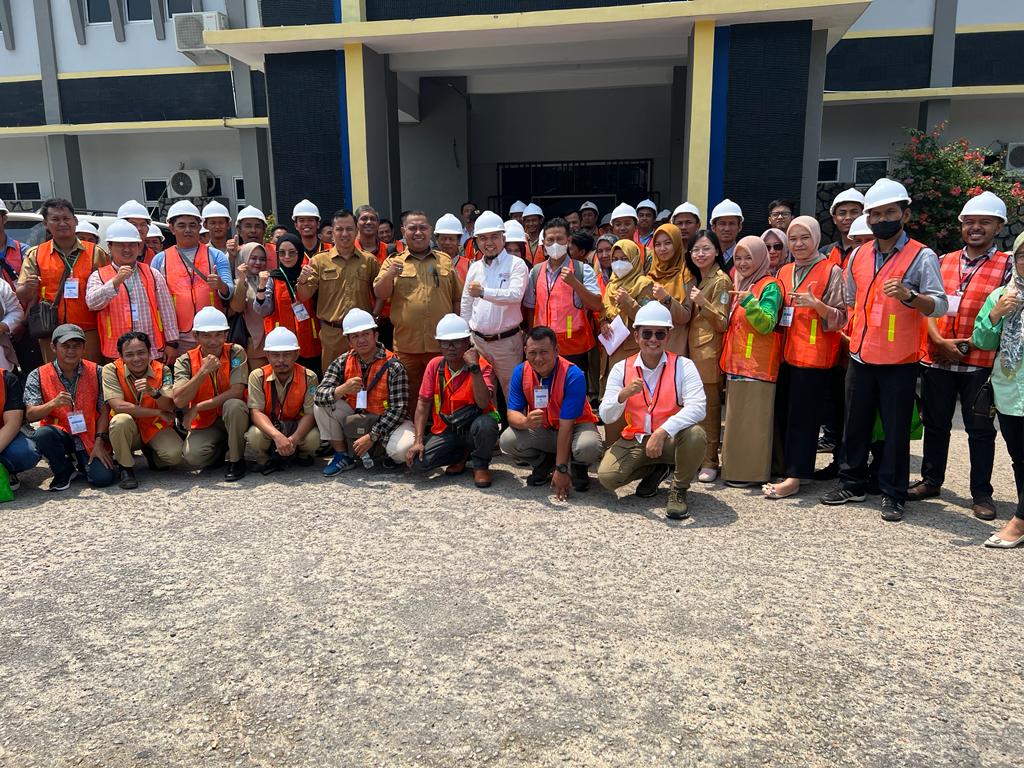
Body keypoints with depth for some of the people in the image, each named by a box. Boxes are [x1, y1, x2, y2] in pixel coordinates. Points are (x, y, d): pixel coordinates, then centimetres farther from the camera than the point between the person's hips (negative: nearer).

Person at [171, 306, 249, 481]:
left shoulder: (236, 353, -11)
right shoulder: (185, 362, -7)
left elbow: (236, 392, -21)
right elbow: (179, 401, -20)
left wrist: (197, 408, -22)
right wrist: (203, 371, -28)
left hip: (233, 418, -1)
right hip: (204, 423, 2)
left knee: (233, 405, -35)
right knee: (193, 456, -26)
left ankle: (235, 459, -12)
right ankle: (222, 447, 12)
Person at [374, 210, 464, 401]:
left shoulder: (445, 261, 9)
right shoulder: (393, 262, 7)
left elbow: (458, 298, 12)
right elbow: (380, 294, -4)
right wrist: (389, 274, -22)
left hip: (443, 345, 0)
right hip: (406, 346, 0)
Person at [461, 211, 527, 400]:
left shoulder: (516, 264, -5)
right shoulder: (474, 267, 11)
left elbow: (516, 294, -22)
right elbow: (466, 304, 15)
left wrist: (484, 292, -30)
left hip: (507, 341, -4)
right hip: (477, 340, 5)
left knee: (512, 391, 2)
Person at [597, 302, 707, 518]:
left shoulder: (682, 366, -8)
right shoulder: (621, 369, -1)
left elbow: (697, 407, -24)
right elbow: (606, 417, -6)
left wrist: (663, 432, -36)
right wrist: (624, 394, -26)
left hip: (672, 440, -2)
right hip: (635, 440, 2)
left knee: (695, 435, -34)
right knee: (606, 476, -21)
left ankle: (679, 490, -5)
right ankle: (655, 470, 12)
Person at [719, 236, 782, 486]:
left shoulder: (770, 286, -7)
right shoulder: (739, 285, 18)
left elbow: (767, 324, -18)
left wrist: (749, 302, -28)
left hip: (757, 365, -8)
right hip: (736, 363, 8)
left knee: (752, 419, -4)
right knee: (736, 418, 12)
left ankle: (751, 471, 3)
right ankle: (735, 468, 19)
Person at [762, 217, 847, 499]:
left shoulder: (831, 271, -4)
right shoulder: (785, 271, 14)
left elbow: (841, 318, -8)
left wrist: (816, 304, -23)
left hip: (814, 356, -6)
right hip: (787, 355, 6)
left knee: (803, 416, -4)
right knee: (783, 413, 7)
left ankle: (794, 477, 0)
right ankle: (787, 467, 18)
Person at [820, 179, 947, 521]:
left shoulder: (922, 256, -6)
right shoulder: (857, 256, 9)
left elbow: (940, 304, -14)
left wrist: (909, 296, -31)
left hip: (899, 362, -5)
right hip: (860, 358, 5)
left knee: (896, 429, 3)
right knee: (855, 424, 12)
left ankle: (893, 494, 14)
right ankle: (852, 483, 25)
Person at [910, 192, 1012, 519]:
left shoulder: (1007, 266, 0)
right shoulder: (943, 262, 10)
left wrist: (970, 342, -14)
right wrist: (940, 341, -8)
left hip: (980, 361, -3)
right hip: (937, 358, 3)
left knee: (980, 429, 5)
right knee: (935, 423, 13)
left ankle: (981, 493, 16)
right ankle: (931, 481, 27)